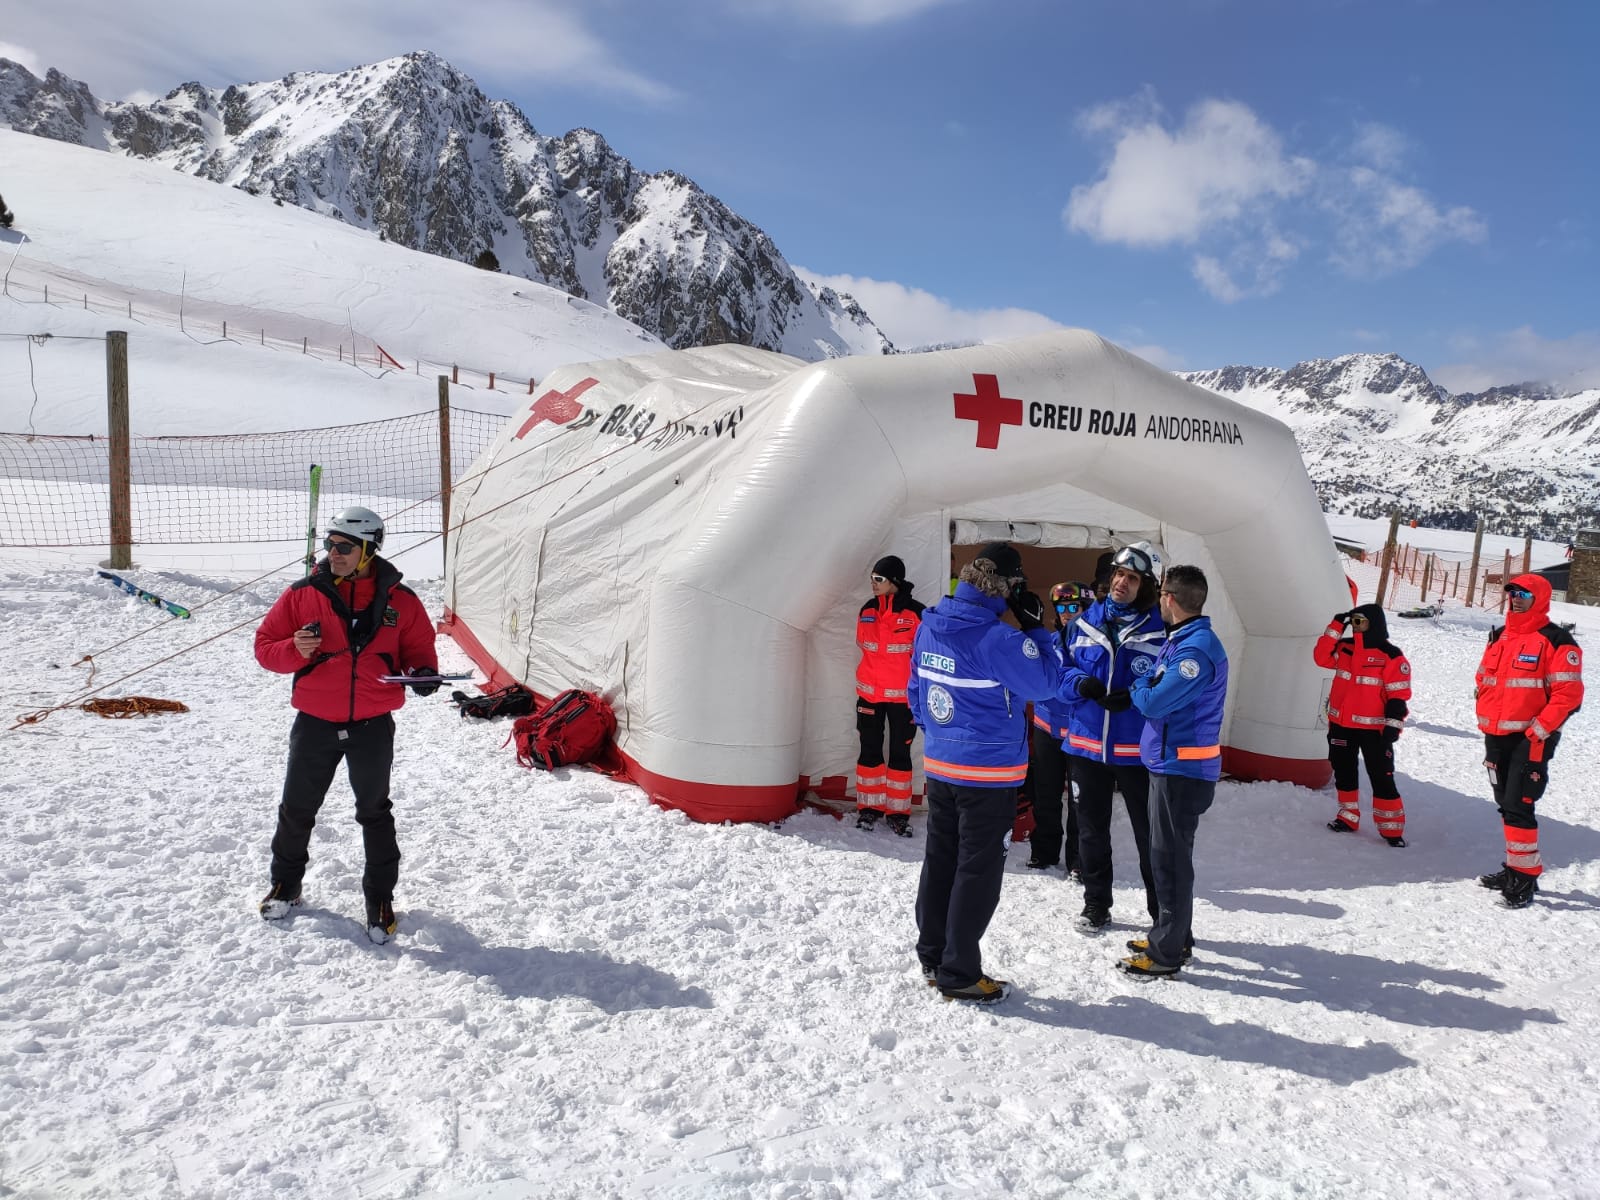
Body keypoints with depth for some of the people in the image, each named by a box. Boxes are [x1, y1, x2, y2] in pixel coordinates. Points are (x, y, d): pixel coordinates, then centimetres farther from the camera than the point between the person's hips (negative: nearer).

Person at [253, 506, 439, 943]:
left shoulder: (399, 600, -4)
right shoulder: (302, 594, -5)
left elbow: (418, 645, 7)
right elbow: (265, 644, 1)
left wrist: (424, 671, -14)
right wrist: (295, 650, -21)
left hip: (373, 726, -1)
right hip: (315, 724, 1)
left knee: (375, 814, 12)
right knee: (297, 809, 16)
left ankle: (380, 897, 28)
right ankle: (285, 884, 40)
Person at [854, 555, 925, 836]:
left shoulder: (915, 612, -10)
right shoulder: (867, 610, 3)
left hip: (902, 695, -3)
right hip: (869, 693, 4)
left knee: (900, 753, 4)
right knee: (869, 750, 8)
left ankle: (898, 812, 13)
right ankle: (869, 807, 19)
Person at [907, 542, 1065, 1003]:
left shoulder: (930, 626, 2)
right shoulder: (998, 638, -22)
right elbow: (1045, 682, -11)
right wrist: (1036, 628, -4)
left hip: (938, 764, 7)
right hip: (987, 773, -7)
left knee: (939, 860, 17)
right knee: (978, 871, 5)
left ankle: (932, 957, 29)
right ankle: (959, 974, 14)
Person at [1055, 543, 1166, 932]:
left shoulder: (1157, 629, -7)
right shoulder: (1087, 619, 4)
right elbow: (1063, 669, 7)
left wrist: (1134, 697, -25)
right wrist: (1080, 683, -15)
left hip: (1137, 748, -4)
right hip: (1087, 741, 4)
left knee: (1149, 832, 7)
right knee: (1092, 829, 16)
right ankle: (1096, 904, 32)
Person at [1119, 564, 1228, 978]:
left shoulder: (1197, 649, -21)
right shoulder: (1181, 640, 11)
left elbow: (1154, 702, -23)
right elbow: (1155, 685, 17)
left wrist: (1137, 690, -5)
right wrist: (1145, 689, -1)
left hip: (1182, 768, -10)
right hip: (1171, 762, 10)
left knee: (1170, 858, -1)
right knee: (1167, 853, 18)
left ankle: (1167, 952, 9)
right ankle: (1171, 936, 31)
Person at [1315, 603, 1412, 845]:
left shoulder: (1390, 655, -10)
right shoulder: (1345, 648, 7)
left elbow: (1398, 695, -11)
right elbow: (1321, 656, -2)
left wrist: (1393, 725, -16)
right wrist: (1336, 627, -4)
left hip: (1373, 728, -6)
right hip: (1341, 725, 6)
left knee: (1381, 777, -5)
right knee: (1343, 772, 15)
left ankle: (1392, 829, 2)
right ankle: (1348, 818, 29)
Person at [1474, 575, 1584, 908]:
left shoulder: (1555, 641, -9)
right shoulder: (1499, 637, 14)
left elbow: (1569, 693, -13)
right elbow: (1483, 681, 21)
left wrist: (1540, 729, -17)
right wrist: (1486, 719, 10)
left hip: (1531, 739, -7)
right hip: (1496, 737, 7)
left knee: (1518, 807, -10)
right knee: (1506, 803, 15)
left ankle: (1524, 876, -2)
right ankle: (1515, 866, 26)